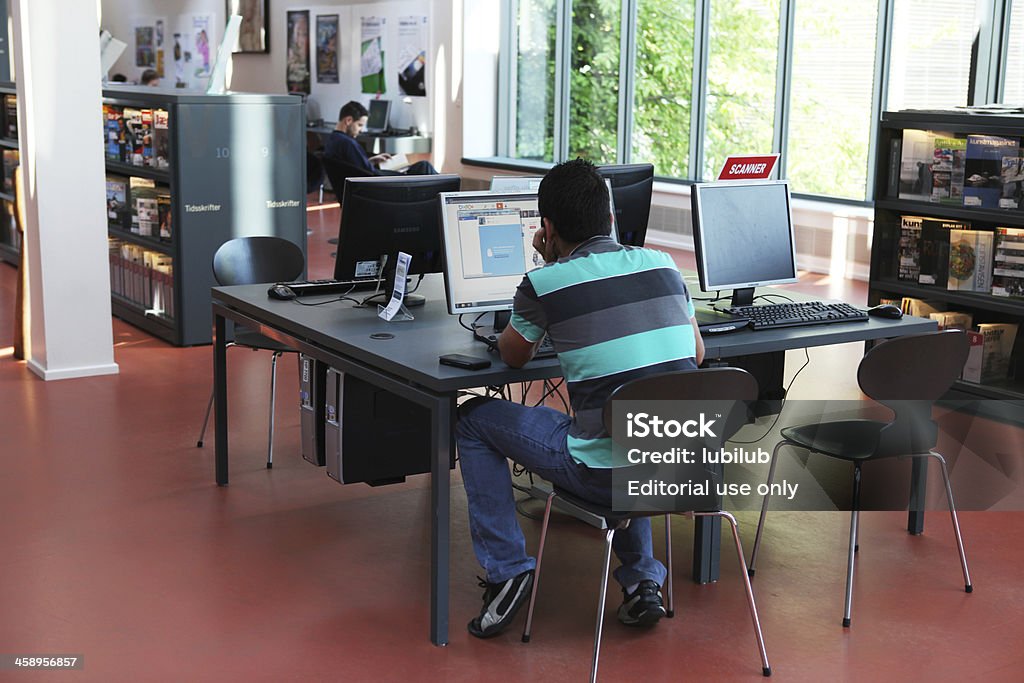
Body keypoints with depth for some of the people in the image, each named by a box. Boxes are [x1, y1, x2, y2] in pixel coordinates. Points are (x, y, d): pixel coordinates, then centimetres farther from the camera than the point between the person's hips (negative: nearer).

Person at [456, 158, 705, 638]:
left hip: (607, 475, -5)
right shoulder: (662, 264, 6)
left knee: (473, 419, 16)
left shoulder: (545, 283, -6)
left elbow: (513, 357, 14)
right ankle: (642, 580, 31)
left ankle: (507, 571, 16)